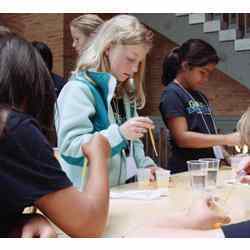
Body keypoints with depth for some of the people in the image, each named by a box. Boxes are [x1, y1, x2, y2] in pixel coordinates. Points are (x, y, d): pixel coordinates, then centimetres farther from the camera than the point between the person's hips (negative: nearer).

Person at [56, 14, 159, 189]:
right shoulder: (79, 89, -11)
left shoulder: (124, 91, 14)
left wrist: (145, 165, 6)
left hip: (126, 187, 5)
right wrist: (119, 133, -28)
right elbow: (69, 145, -20)